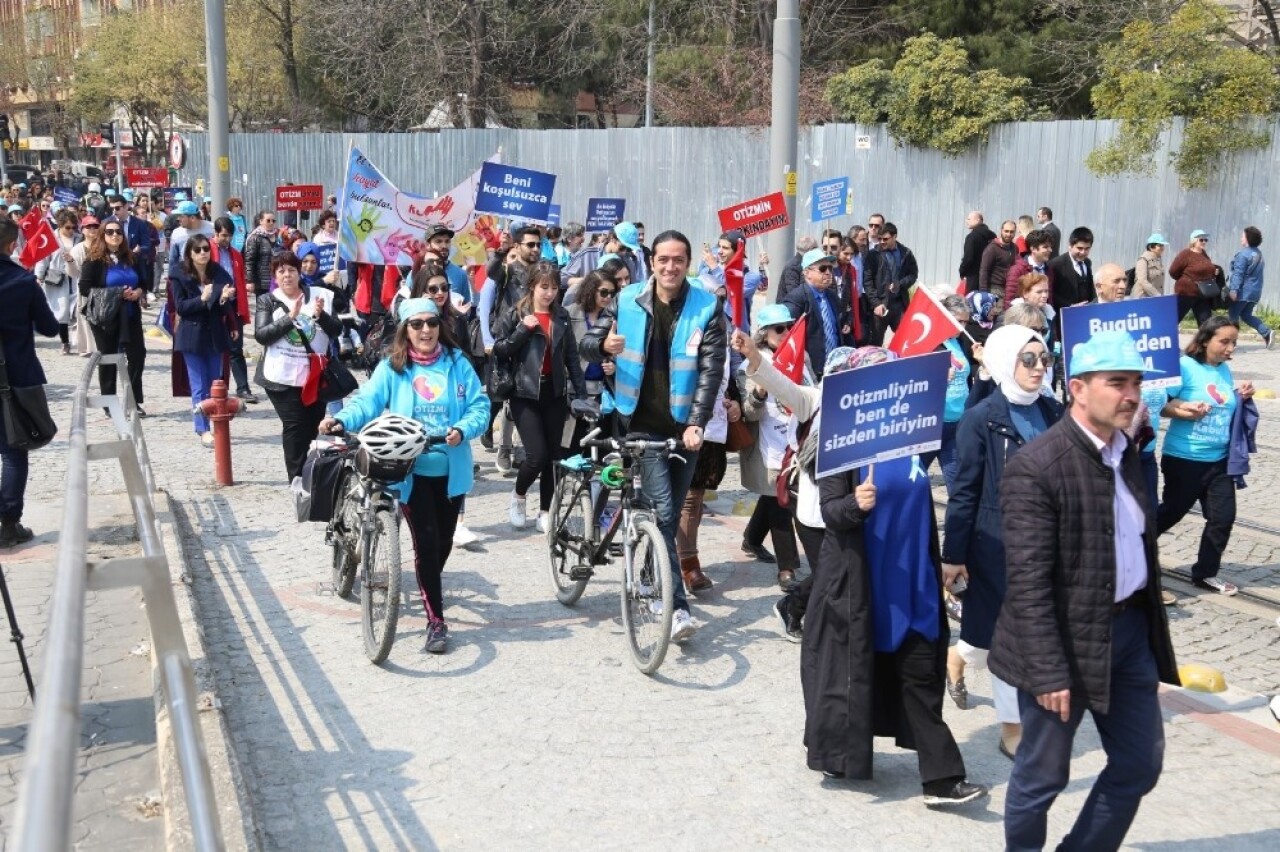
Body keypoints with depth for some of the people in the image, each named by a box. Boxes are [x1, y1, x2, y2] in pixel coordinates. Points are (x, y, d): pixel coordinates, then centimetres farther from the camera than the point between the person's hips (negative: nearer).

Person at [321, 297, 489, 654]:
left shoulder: (457, 363, 3)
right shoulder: (391, 368, 0)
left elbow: (479, 405, -2)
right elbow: (367, 402, -12)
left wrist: (462, 430, -22)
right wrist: (342, 420, -32)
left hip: (451, 469, 3)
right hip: (412, 470, -2)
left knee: (444, 539, 16)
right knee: (426, 540, -9)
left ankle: (430, 588, 46)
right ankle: (436, 621, -1)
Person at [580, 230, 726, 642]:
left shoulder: (706, 308, -5)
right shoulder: (628, 301, 0)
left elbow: (712, 369, -10)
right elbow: (587, 343, 2)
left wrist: (697, 423, -21)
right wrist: (604, 345, -23)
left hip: (684, 427, 1)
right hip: (643, 425, -1)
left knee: (671, 514, 13)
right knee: (663, 512, -13)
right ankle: (677, 605, -13)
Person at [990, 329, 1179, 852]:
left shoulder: (1125, 452, 6)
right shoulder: (1035, 468, -20)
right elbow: (1028, 584, -21)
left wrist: (1150, 624, 14)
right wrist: (1048, 672, -22)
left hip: (1131, 629, 8)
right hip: (1067, 640, -8)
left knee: (1140, 765, 16)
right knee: (1042, 776, 9)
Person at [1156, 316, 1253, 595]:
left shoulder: (1225, 370, 7)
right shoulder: (1185, 366, -14)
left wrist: (1241, 397, 1)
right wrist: (1183, 411, -30)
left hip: (1218, 460, 6)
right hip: (1184, 459, -6)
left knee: (1223, 517, 6)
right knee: (1172, 512, 7)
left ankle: (1206, 573, 21)